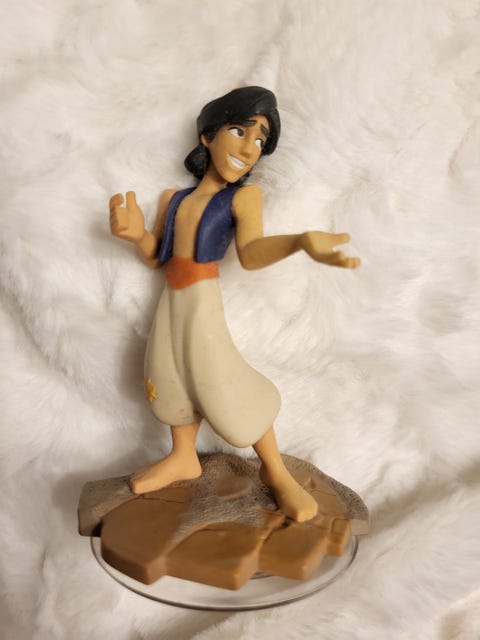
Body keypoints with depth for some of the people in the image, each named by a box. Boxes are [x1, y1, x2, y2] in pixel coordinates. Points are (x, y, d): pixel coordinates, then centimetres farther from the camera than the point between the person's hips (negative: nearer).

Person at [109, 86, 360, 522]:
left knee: (224, 384, -8)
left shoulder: (243, 196, -5)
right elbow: (157, 257, 13)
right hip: (172, 301, 6)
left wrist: (301, 241, -43)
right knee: (173, 376, 11)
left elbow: (251, 253, -22)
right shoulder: (173, 198, 10)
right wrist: (138, 234, -10)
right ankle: (183, 457, 32)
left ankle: (275, 471, 10)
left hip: (202, 302, -5)